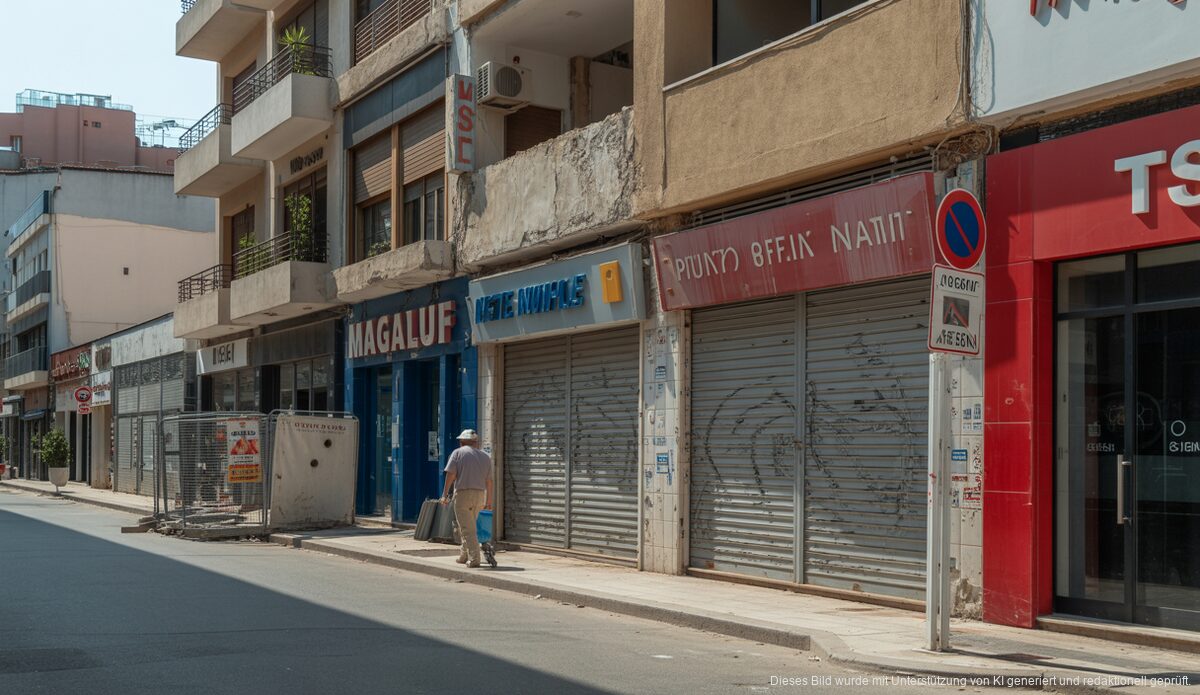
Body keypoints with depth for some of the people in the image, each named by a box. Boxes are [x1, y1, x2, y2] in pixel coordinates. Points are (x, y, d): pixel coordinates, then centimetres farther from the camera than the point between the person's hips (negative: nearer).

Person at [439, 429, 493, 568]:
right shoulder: (485, 456, 13)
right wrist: (489, 500, 16)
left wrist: (445, 493, -7)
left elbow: (451, 474, -10)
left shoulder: (458, 453, 1)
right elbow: (489, 480, 11)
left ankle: (474, 559, -12)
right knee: (469, 526, 21)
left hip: (463, 493, -5)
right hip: (480, 494, 5)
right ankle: (464, 556, 28)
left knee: (467, 529, -5)